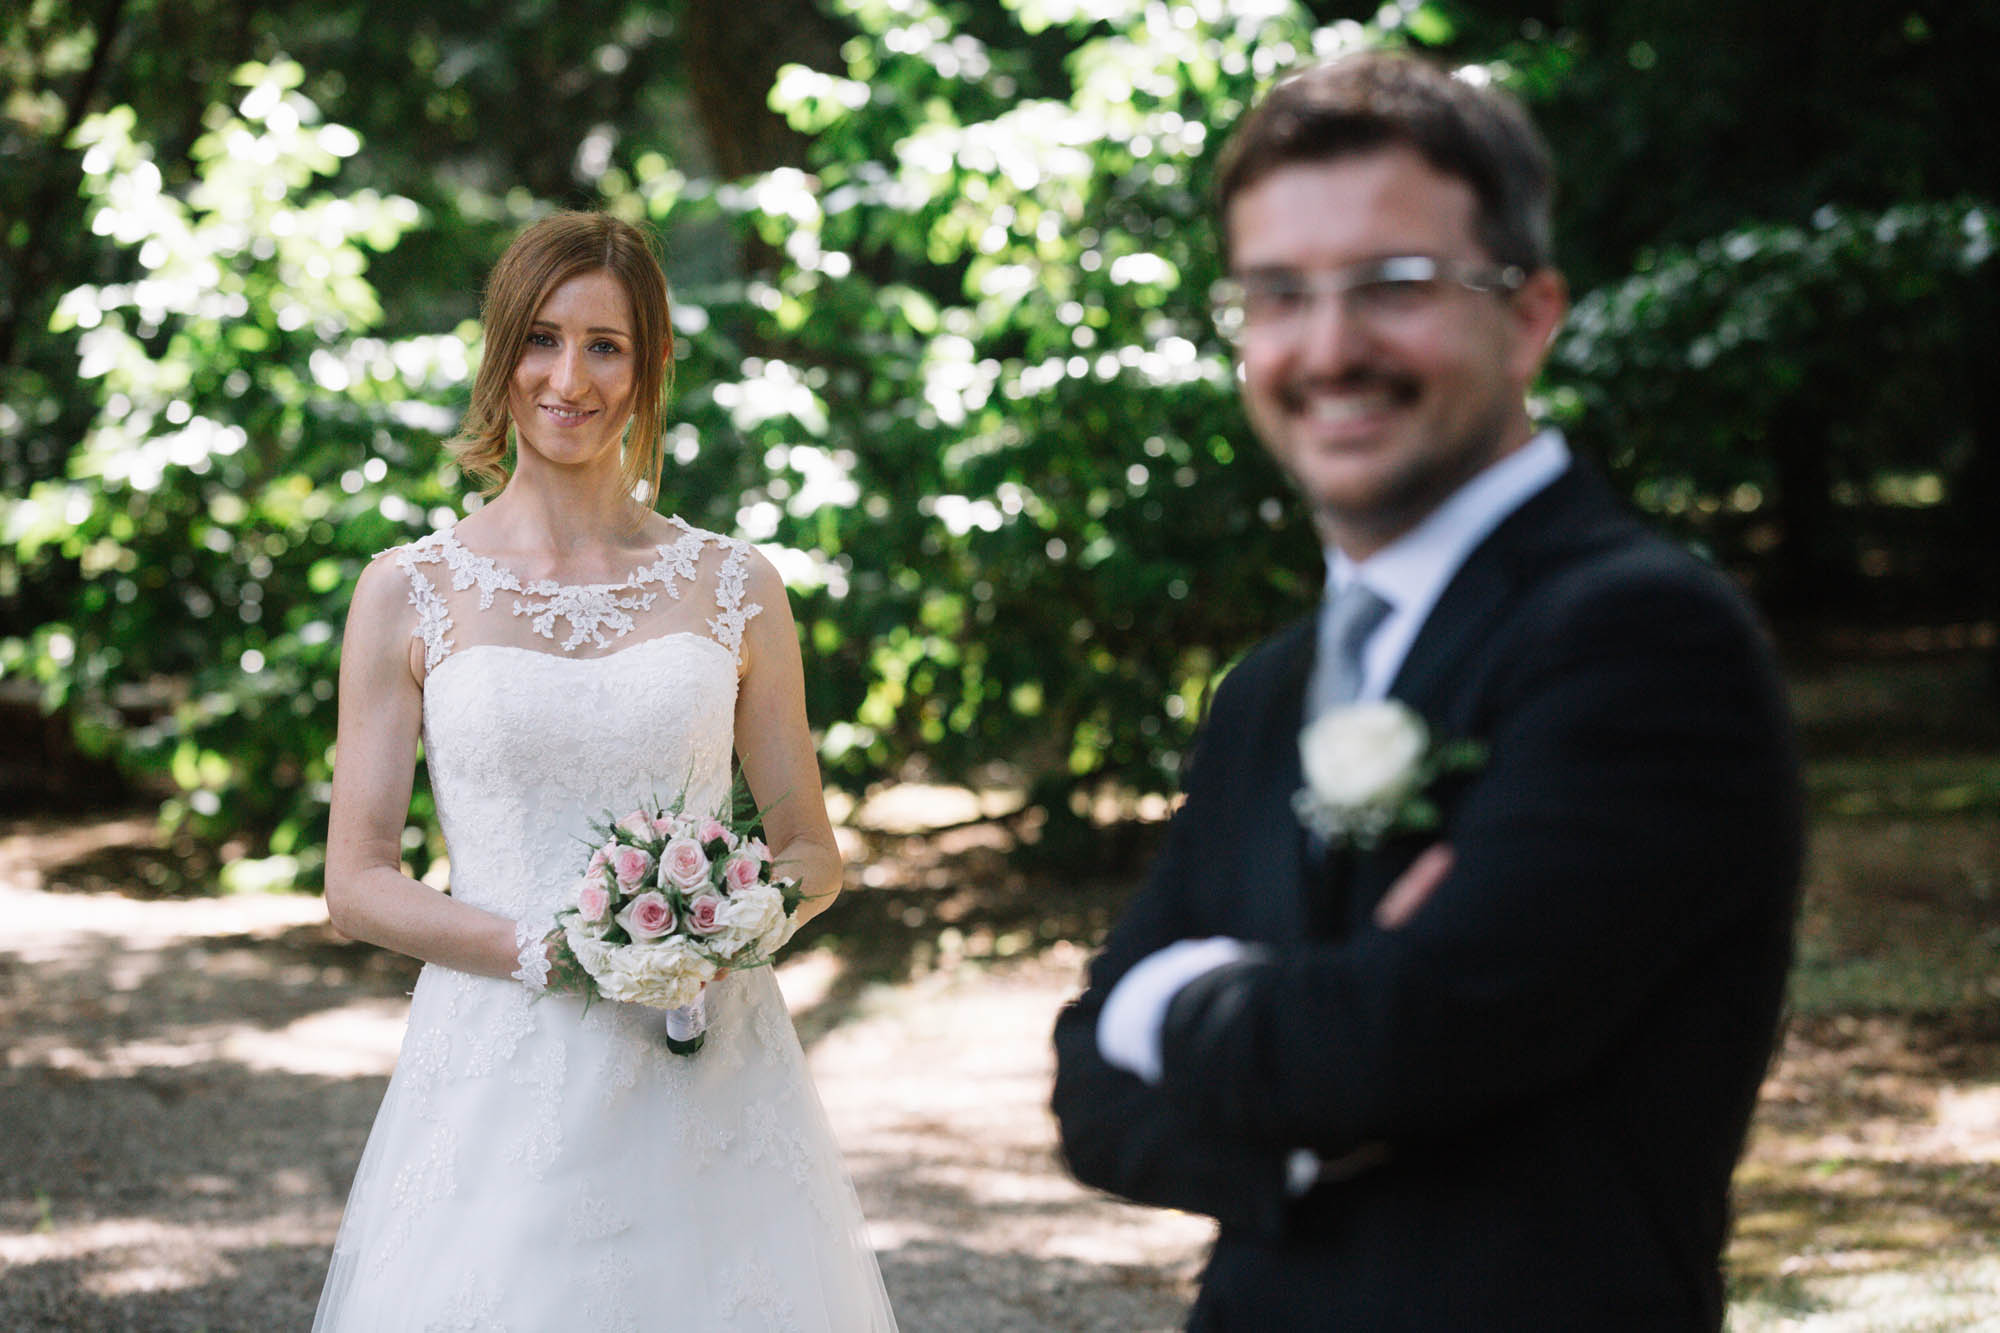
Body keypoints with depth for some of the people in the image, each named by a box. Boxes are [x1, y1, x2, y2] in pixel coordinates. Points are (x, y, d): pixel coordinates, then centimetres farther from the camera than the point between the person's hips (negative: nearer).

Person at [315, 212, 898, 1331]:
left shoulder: (734, 588, 7)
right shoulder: (410, 593, 3)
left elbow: (812, 850, 13)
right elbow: (359, 882, 2)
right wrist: (547, 950, -13)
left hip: (710, 1076, 1)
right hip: (503, 1079, -1)